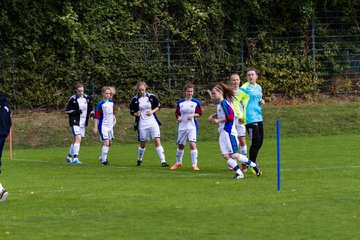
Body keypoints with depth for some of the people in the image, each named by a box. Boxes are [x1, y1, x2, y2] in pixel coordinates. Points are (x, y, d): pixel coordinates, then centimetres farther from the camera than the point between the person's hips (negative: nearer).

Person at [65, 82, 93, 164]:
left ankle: (69, 157, 27)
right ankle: (75, 158, -22)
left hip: (83, 123, 6)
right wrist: (78, 111, -18)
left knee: (76, 140, 13)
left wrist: (92, 114, -4)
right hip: (74, 122, -6)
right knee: (78, 139, -20)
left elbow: (90, 108, 17)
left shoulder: (86, 98, 6)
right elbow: (67, 111, -8)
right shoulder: (73, 99, -9)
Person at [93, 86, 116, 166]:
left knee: (110, 142, 15)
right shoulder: (100, 104, -13)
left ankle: (102, 156, 34)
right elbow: (96, 116, -13)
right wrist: (95, 127, -15)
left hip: (110, 126, 7)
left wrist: (114, 117, 10)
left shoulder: (111, 102, 6)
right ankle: (103, 160, -14)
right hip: (103, 126, -7)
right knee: (106, 142, -17)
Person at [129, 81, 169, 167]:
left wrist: (152, 111, -9)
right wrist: (135, 114, -16)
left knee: (157, 141, -11)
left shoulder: (151, 96, -2)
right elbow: (131, 111, 5)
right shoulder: (135, 99, -3)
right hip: (142, 124, 0)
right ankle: (139, 160, 34)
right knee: (142, 144, 10)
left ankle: (163, 161, -13)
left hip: (153, 122, 0)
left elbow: (158, 106, 9)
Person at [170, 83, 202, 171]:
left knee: (192, 144, -18)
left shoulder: (196, 102, -2)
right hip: (182, 127, 3)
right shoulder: (180, 102, 4)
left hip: (192, 126, -3)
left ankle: (194, 165, -10)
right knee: (180, 145, 13)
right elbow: (177, 113, 11)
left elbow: (200, 113, 3)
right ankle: (178, 163, 34)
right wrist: (178, 117, -10)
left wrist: (193, 115, -14)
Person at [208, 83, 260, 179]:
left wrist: (218, 120, -12)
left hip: (229, 132, -9)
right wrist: (213, 116, 17)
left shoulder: (224, 103, -13)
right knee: (225, 155, -2)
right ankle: (239, 173, -1)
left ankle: (253, 165, 3)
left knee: (233, 155, -9)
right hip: (222, 132, 9)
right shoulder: (219, 104, 14)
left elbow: (230, 117, -20)